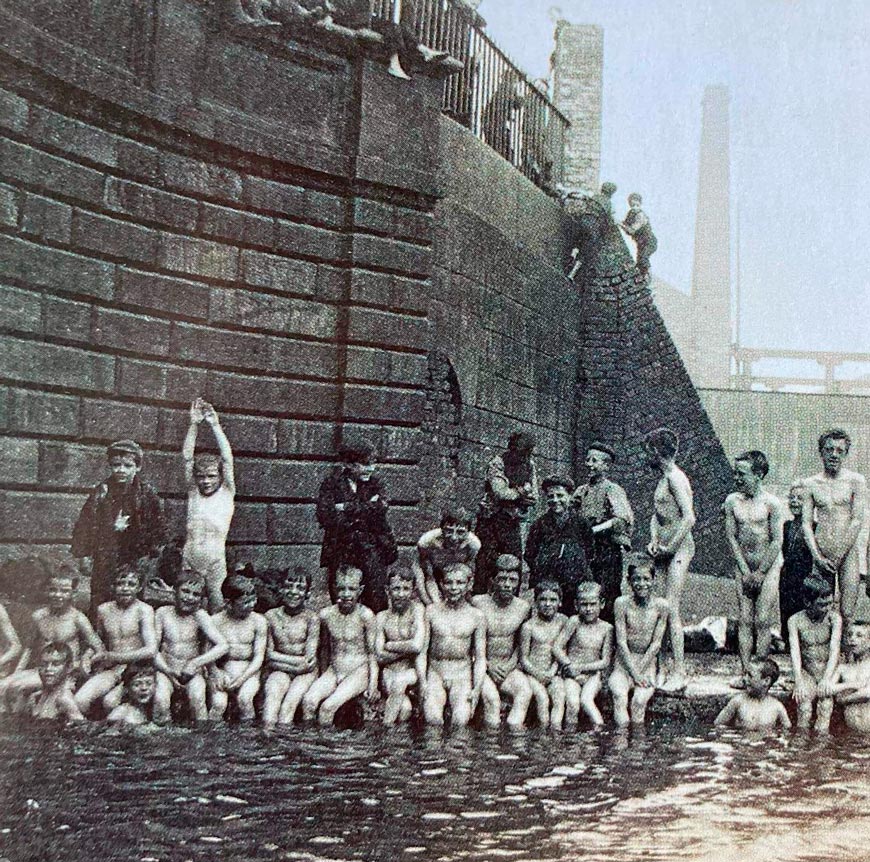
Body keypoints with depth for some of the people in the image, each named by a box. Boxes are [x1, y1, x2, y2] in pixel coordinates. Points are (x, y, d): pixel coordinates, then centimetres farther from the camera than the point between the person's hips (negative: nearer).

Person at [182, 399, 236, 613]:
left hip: (216, 561, -2)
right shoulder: (193, 492, 10)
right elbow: (187, 457, 4)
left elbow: (227, 458, -3)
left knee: (217, 607, -2)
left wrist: (214, 425, -6)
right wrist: (194, 424, -4)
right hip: (189, 559, 2)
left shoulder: (226, 493, 5)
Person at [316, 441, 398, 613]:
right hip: (340, 549, -1)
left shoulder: (374, 484, 8)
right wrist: (364, 509, -13)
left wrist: (347, 508, -13)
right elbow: (324, 516, -12)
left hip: (371, 548, 1)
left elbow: (380, 508, -11)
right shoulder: (332, 483, 2)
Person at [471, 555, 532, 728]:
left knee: (525, 690, -26)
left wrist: (511, 664, -3)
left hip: (508, 668, 3)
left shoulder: (523, 608, 5)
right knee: (491, 697, -30)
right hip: (482, 666, -3)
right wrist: (488, 665, -11)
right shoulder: (478, 603, -5)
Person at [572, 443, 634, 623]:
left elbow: (622, 520, -18)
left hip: (607, 552, -6)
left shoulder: (612, 490, -4)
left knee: (606, 601, -8)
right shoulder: (581, 491, 15)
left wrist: (592, 530, -21)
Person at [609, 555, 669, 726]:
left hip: (647, 664, 0)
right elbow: (621, 642, -6)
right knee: (619, 695, -29)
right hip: (623, 663, 0)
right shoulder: (622, 603, -3)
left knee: (640, 699, -27)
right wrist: (634, 673, -13)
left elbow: (656, 643, -2)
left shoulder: (661, 606, -2)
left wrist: (639, 671, -10)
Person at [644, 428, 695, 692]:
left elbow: (689, 518, -22)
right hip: (665, 550, 10)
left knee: (670, 609, -12)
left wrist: (669, 547, -16)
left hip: (679, 549, -9)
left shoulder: (675, 478, -13)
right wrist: (654, 539, 4)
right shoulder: (663, 479, 18)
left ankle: (679, 674, -9)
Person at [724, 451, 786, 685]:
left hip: (769, 566, -4)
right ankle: (745, 671, 5)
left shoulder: (771, 503, -10)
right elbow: (732, 537, 3)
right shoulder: (732, 501, 2)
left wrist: (760, 573, -10)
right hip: (743, 566, 4)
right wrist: (745, 570, -4)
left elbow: (777, 542, -10)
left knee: (762, 620, -5)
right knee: (745, 620, 3)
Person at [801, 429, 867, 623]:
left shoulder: (856, 481, 2)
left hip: (848, 553, -2)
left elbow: (857, 521, -4)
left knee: (847, 613, -8)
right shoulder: (810, 484, 8)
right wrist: (817, 556, -6)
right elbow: (806, 522, 5)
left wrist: (838, 555, -9)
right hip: (820, 554, 2)